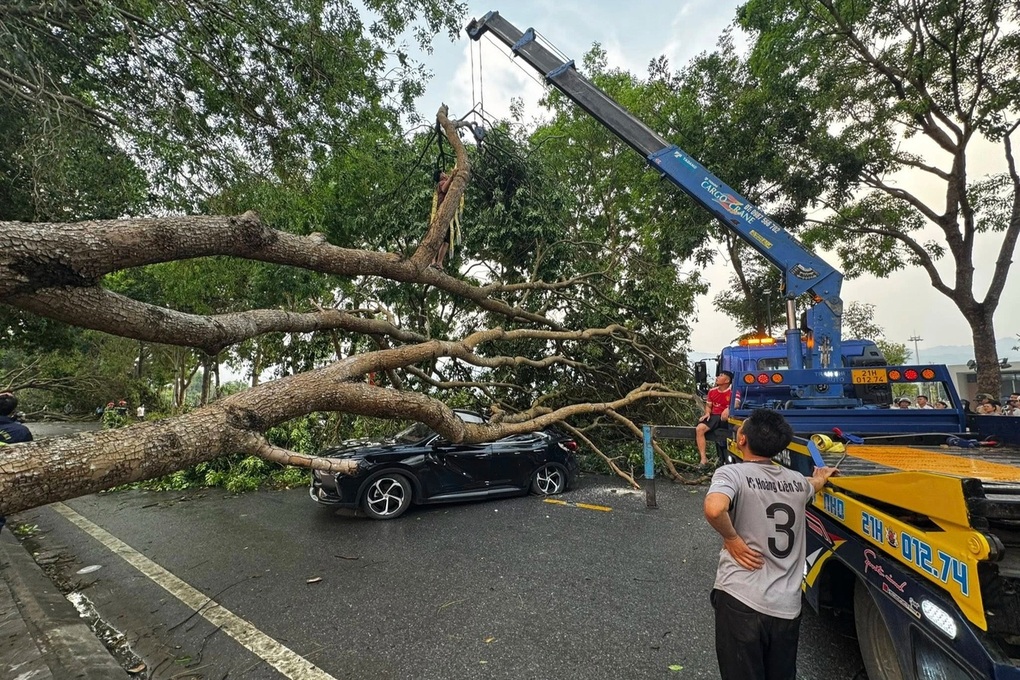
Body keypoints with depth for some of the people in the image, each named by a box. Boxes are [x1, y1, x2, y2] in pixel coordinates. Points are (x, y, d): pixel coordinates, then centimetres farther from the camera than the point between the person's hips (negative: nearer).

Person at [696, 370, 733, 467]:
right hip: (714, 416, 4)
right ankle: (703, 458, -20)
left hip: (728, 417, -4)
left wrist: (728, 409, -38)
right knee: (699, 429, -21)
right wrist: (707, 413, -1)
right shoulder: (712, 391, 13)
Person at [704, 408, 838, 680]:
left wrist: (732, 539, -14)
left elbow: (714, 509, -33)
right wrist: (822, 477, 56)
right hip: (788, 606, 6)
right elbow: (813, 484, 34)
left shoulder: (732, 473, -12)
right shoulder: (797, 481, 8)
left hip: (741, 600, -5)